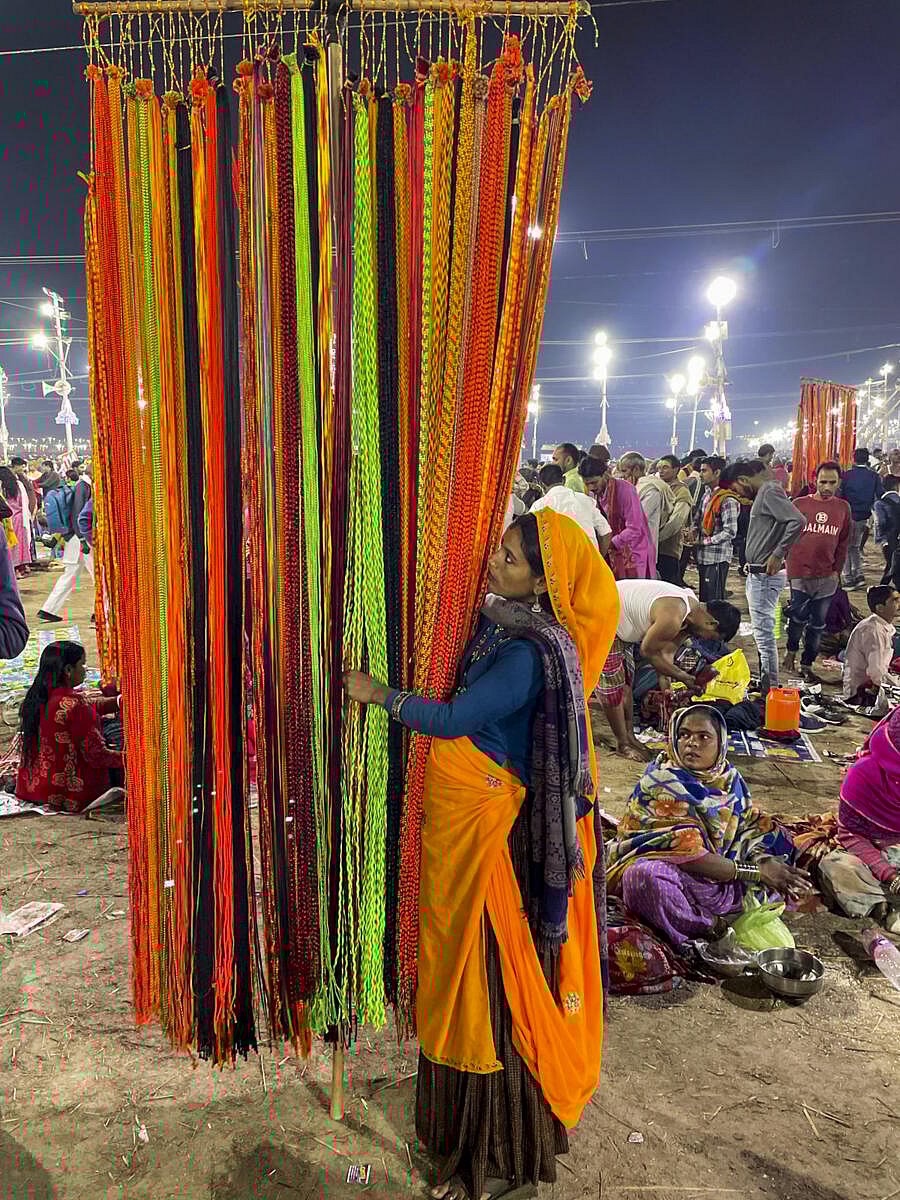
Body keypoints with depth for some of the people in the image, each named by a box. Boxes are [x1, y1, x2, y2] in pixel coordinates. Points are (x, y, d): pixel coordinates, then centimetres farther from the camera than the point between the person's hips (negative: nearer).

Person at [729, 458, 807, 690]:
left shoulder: (770, 491, -14)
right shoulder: (763, 493, 15)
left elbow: (798, 521, -26)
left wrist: (778, 554, -21)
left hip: (765, 575, -10)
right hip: (758, 574, 10)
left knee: (764, 631, -6)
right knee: (762, 630, 17)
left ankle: (770, 687, 0)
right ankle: (766, 682, 27)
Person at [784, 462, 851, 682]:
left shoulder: (843, 508, 5)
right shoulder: (800, 504, -1)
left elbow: (844, 543, 8)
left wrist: (837, 570, 2)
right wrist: (788, 564, -3)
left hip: (827, 576, 3)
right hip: (800, 573, -2)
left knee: (818, 623, 8)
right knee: (799, 617, 1)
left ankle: (807, 664, 19)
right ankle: (792, 651, 27)